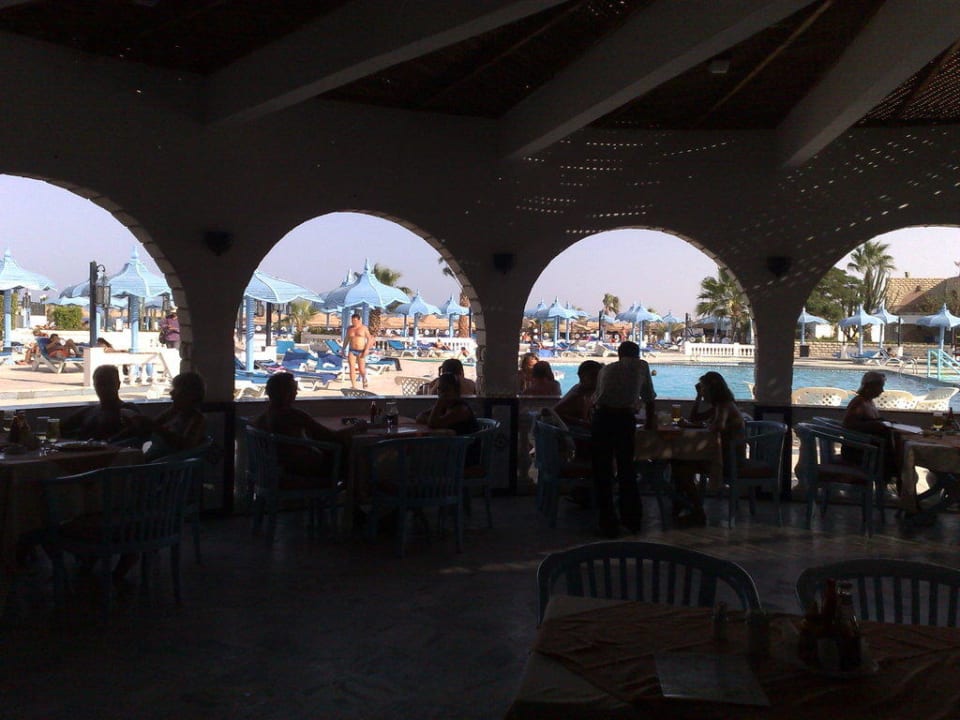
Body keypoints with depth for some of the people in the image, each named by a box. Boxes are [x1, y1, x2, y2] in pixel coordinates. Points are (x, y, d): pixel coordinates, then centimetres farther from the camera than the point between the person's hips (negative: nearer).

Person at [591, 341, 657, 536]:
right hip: (626, 419, -1)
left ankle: (608, 524, 8)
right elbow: (649, 399, 25)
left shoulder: (606, 369, 24)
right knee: (627, 469, 15)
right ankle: (633, 520, 25)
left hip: (602, 417, 1)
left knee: (602, 472, 7)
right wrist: (651, 423, 40)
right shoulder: (641, 366, 18)